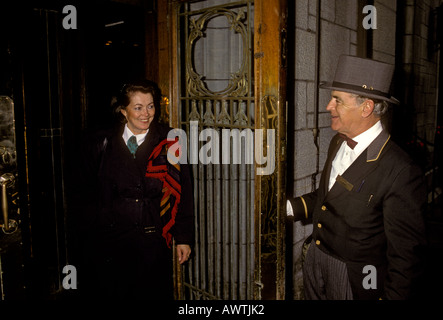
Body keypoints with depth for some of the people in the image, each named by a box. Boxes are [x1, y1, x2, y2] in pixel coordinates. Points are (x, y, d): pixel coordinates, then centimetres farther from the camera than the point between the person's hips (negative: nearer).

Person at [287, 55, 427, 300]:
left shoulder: (400, 173, -26)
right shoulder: (338, 142, -1)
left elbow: (406, 254, -20)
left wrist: (393, 296, -15)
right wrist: (289, 207, 1)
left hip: (354, 280, -7)